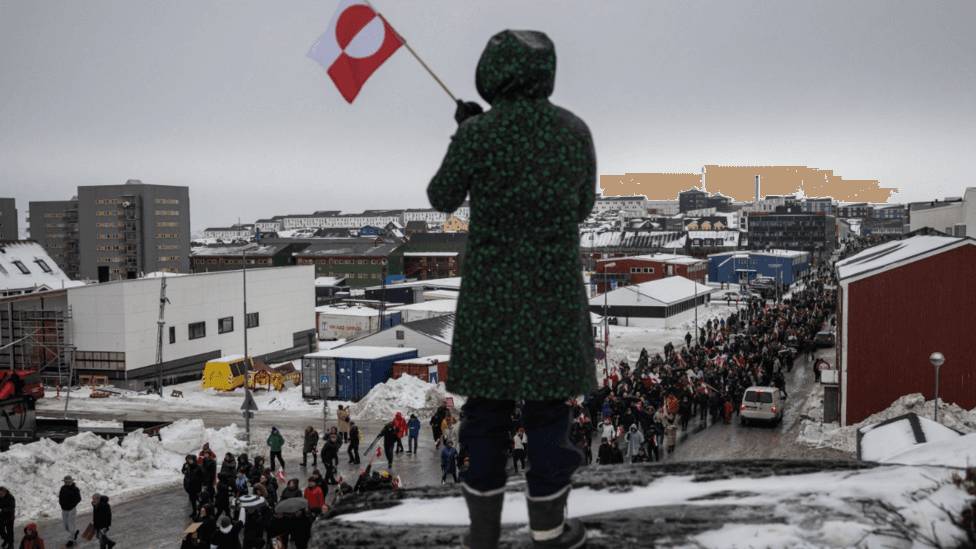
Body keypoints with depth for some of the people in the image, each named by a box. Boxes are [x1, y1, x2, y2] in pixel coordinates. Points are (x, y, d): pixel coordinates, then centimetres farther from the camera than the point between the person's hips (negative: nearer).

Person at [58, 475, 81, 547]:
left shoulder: (75, 489, -15)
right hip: (64, 509, 6)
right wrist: (60, 502, -2)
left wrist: (71, 505, -22)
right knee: (65, 525, 13)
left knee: (71, 525, -1)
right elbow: (60, 496, 15)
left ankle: (71, 540, 9)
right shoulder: (63, 488, 2)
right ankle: (75, 532, 38)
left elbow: (78, 499, -14)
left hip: (71, 510, -6)